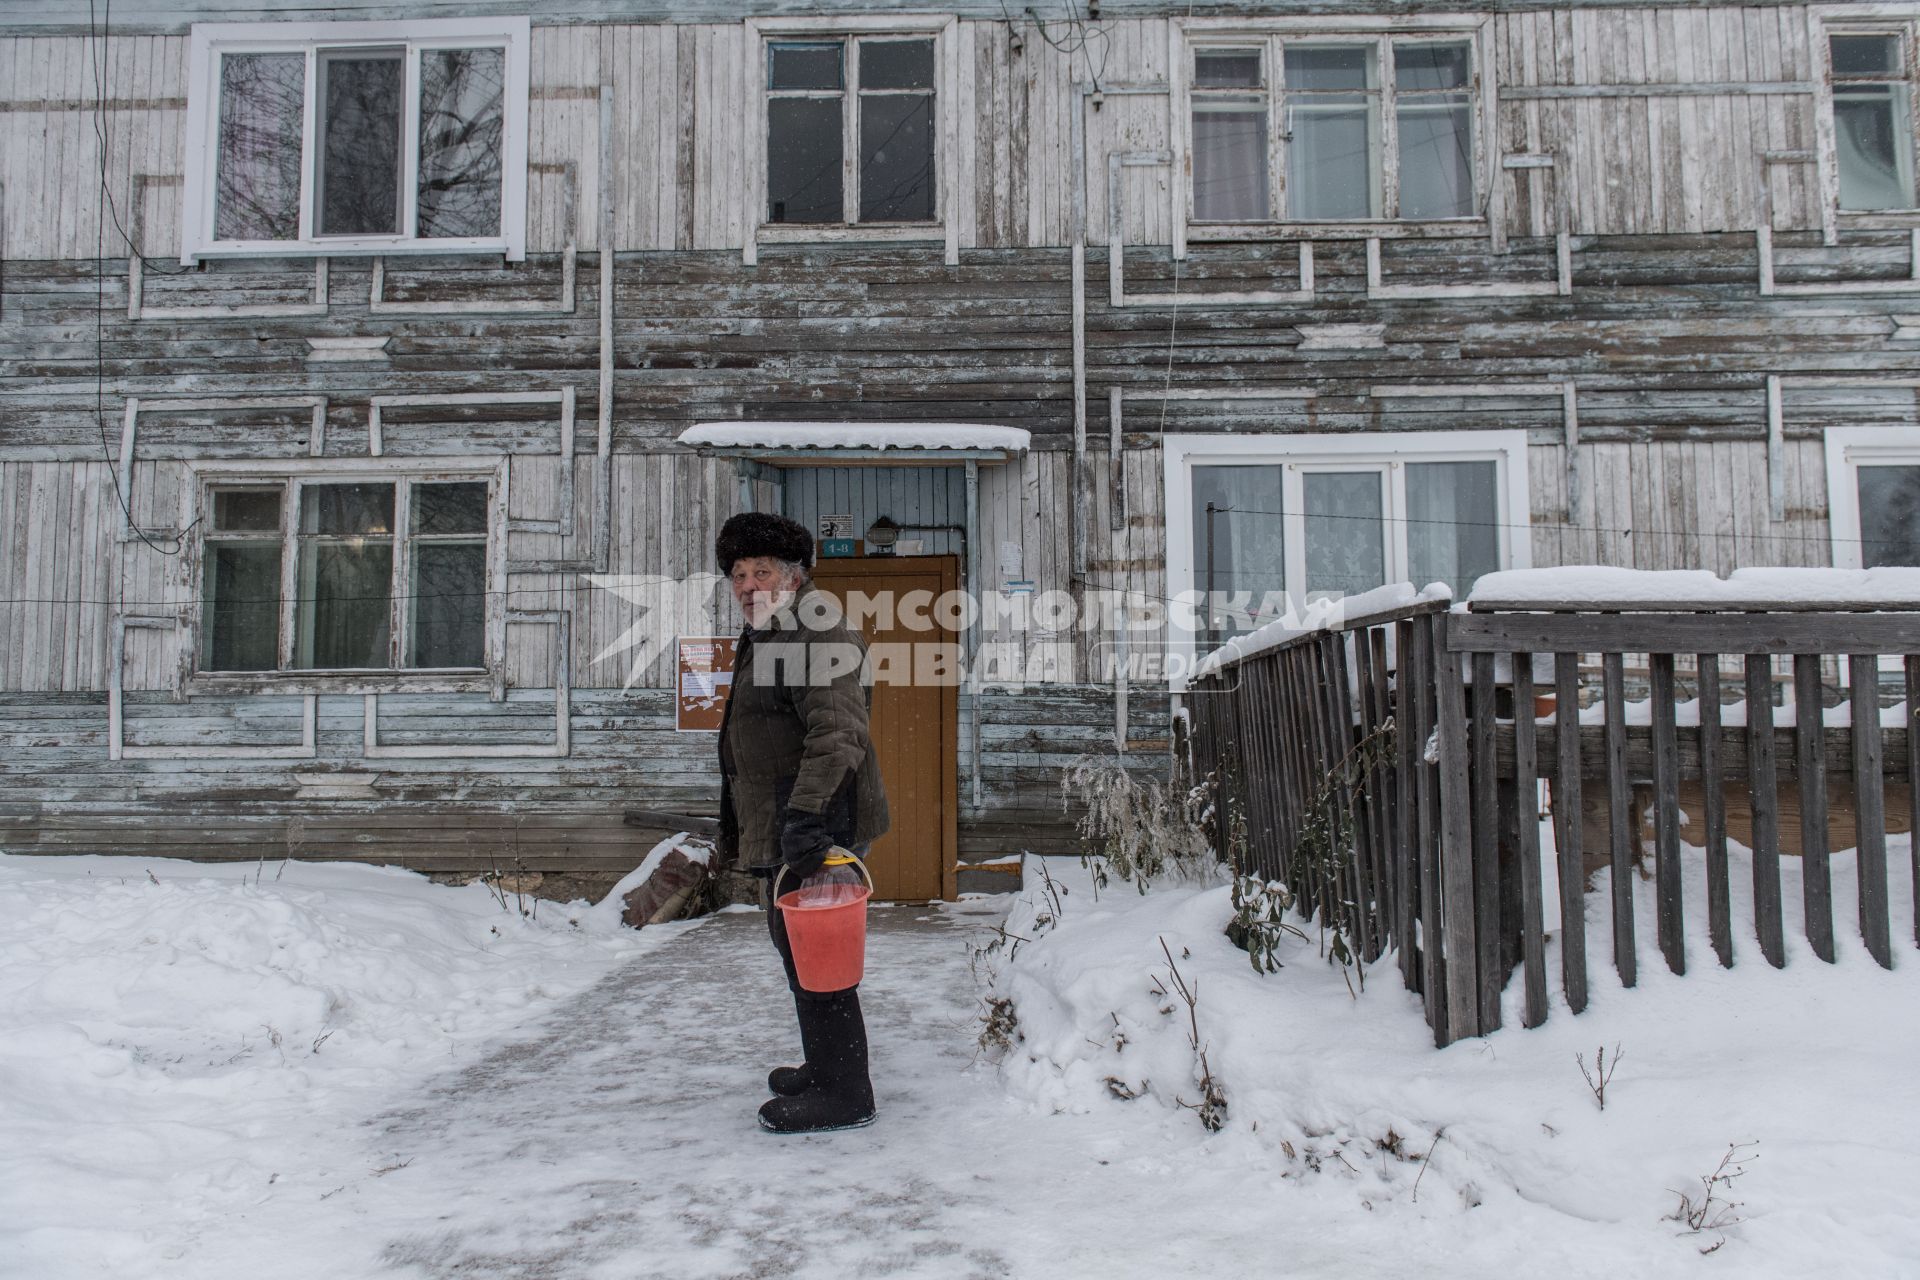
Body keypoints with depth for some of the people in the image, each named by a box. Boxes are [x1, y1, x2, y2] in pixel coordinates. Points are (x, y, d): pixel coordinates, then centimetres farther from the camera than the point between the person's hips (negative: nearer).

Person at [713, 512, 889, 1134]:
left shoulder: (815, 634, -15)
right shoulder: (768, 636, 20)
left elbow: (836, 731, -27)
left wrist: (805, 813, -36)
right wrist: (739, 828, 32)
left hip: (814, 822, -11)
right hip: (785, 823, 11)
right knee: (794, 940, 20)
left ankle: (844, 1094, 4)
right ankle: (826, 1068, 34)